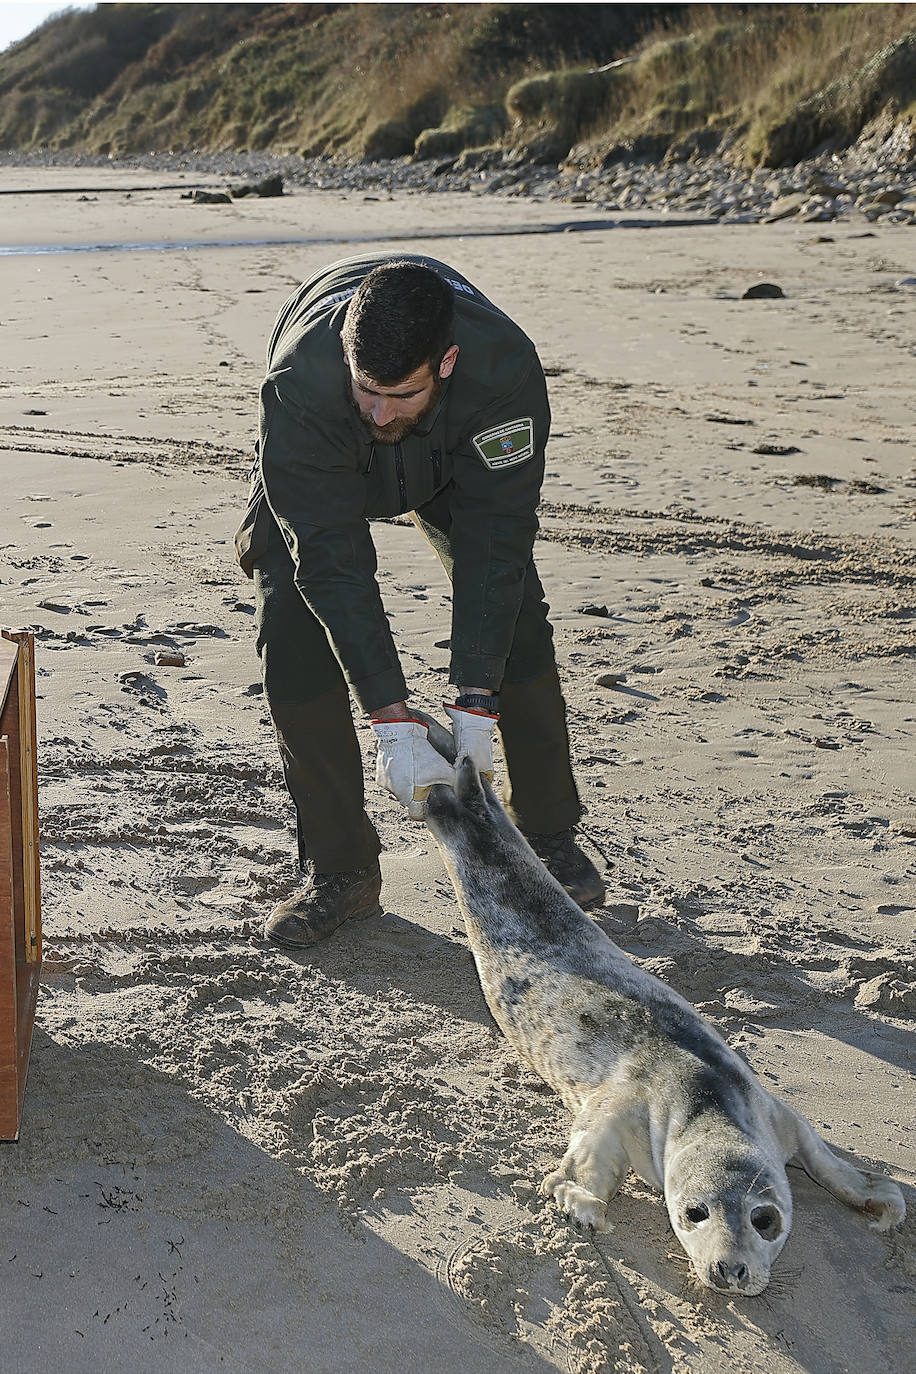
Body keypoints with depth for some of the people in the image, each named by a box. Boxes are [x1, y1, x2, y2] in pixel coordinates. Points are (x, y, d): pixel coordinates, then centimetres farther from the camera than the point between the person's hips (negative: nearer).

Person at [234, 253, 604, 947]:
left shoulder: (506, 364, -40)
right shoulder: (299, 383, -43)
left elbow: (493, 536, -34)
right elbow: (331, 559, -39)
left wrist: (475, 703, -38)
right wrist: (393, 721, -42)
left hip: (455, 461, 1)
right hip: (319, 470, -1)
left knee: (515, 612, -9)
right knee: (294, 630, -17)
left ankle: (548, 832, 9)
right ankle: (339, 868, -5)